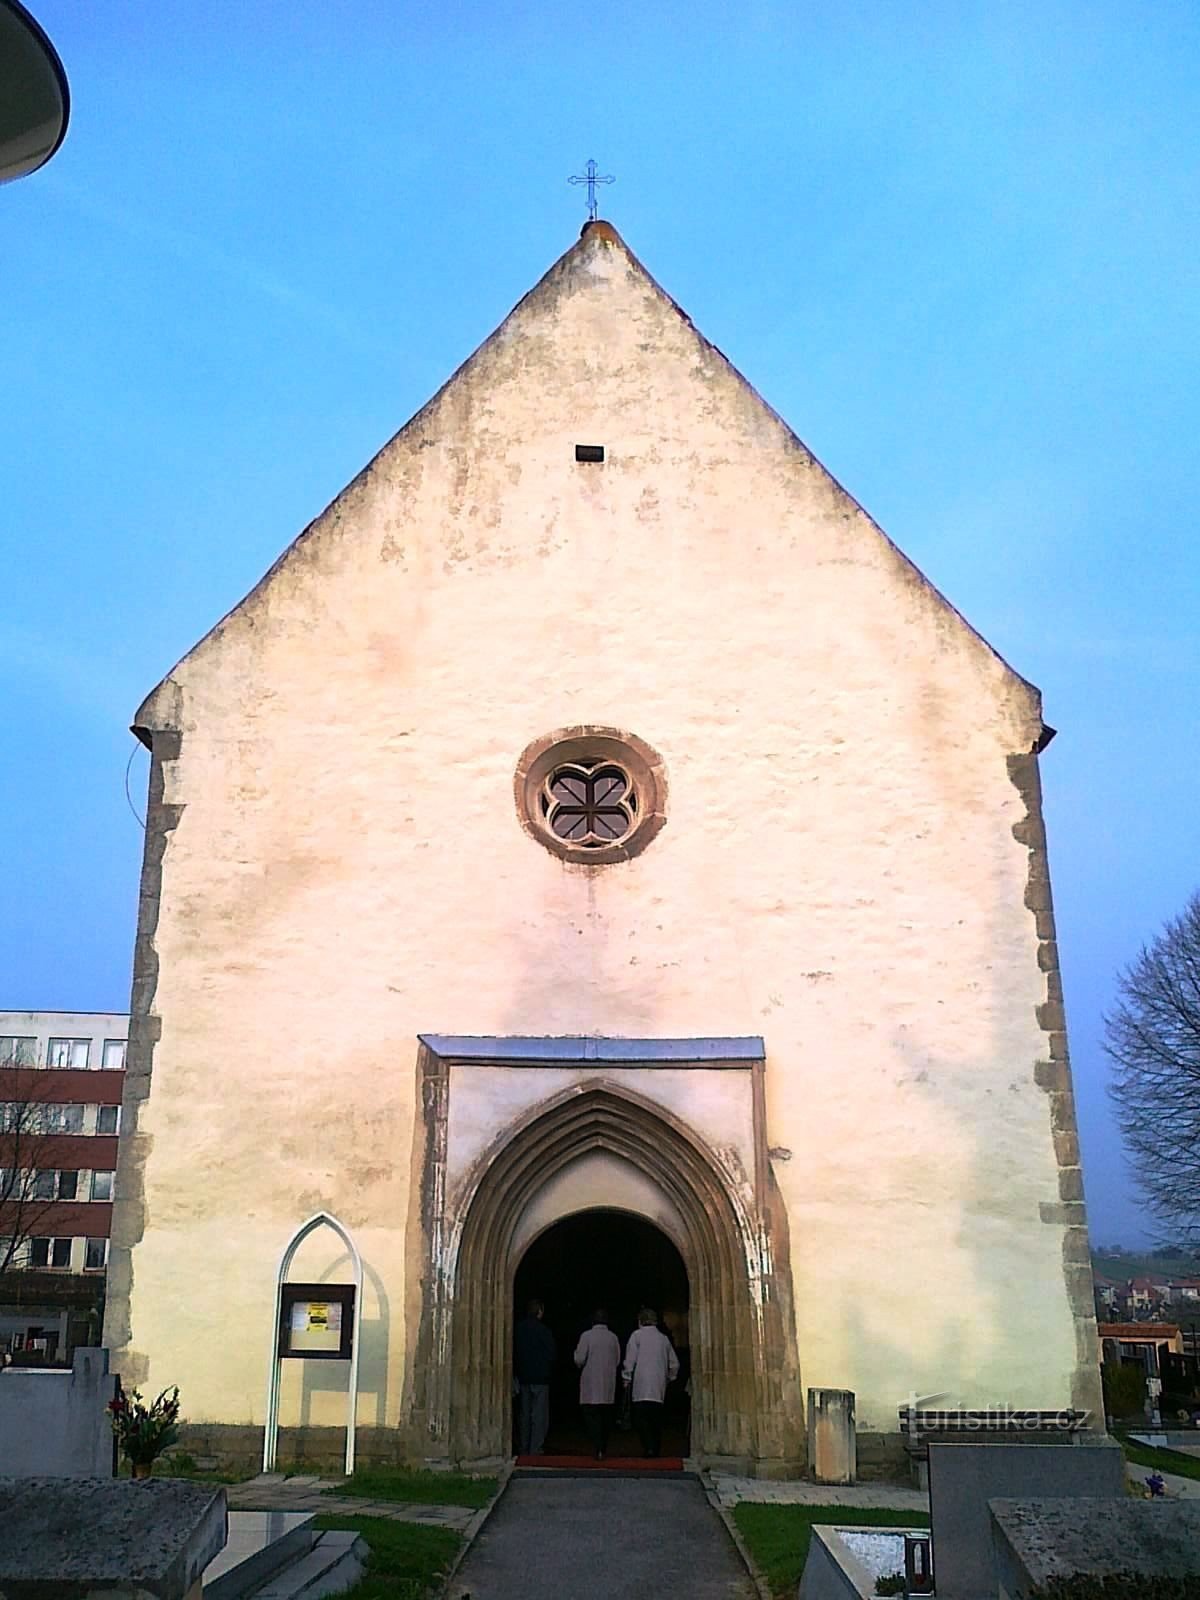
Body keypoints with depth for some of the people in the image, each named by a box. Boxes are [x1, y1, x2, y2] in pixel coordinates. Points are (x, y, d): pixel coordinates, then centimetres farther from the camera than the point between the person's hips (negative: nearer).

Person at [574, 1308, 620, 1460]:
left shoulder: (586, 1336, -9)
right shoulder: (613, 1337, 1)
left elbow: (579, 1360, -10)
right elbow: (617, 1361, 6)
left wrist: (576, 1353, 11)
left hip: (591, 1385, -3)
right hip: (608, 1385, 3)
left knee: (592, 1417, -2)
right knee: (606, 1417, 13)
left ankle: (598, 1449, -16)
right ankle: (603, 1448, 18)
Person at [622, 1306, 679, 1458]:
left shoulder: (637, 1335, 2)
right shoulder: (664, 1338, 14)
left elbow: (630, 1359, -3)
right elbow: (674, 1364, 17)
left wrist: (627, 1378, 6)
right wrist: (668, 1378, 29)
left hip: (642, 1384, -5)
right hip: (659, 1387, 5)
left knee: (640, 1417, -7)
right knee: (656, 1417, 9)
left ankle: (649, 1447, -21)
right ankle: (656, 1449, 6)